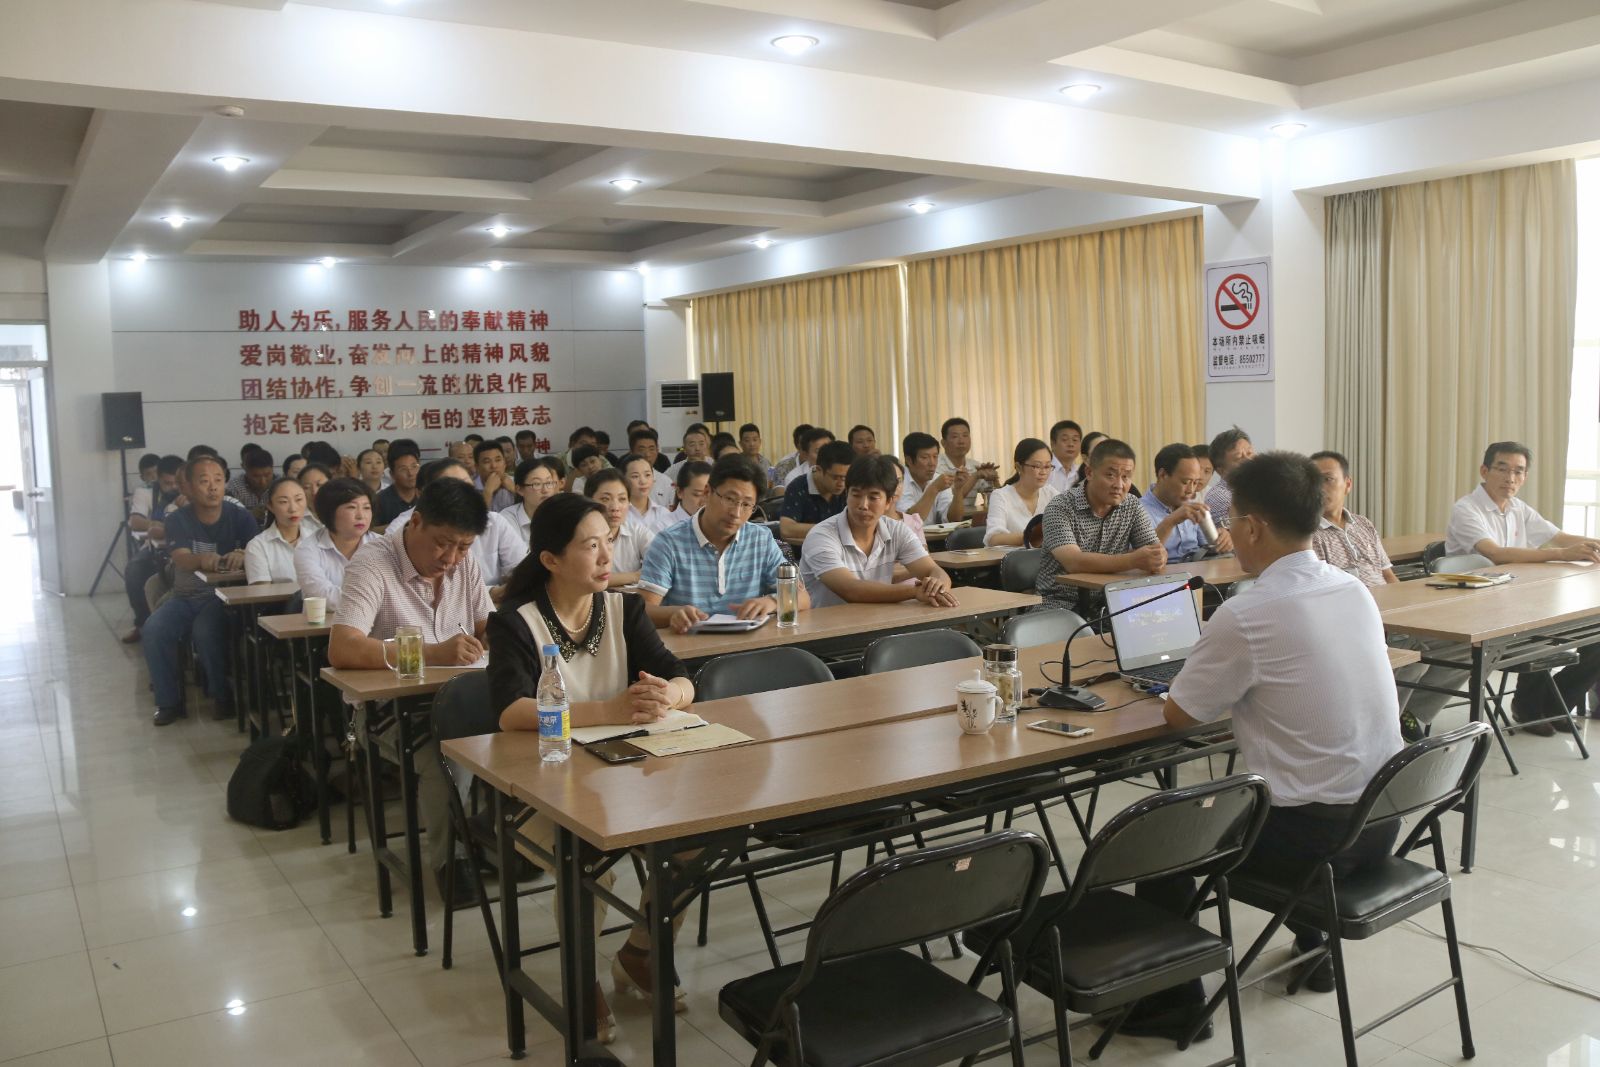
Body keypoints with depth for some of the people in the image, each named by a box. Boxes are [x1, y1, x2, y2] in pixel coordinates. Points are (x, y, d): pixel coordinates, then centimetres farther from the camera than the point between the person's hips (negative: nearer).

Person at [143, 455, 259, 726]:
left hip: (224, 596, -3)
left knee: (206, 628, -32)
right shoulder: (178, 520, 1)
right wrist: (202, 560, -41)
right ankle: (169, 702, -10)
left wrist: (242, 557, -38)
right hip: (185, 596, 3)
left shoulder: (240, 517, -1)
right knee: (154, 628, -24)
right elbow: (181, 558, -16)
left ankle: (223, 696, -12)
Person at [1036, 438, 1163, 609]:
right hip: (1061, 604, -5)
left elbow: (1157, 550, -1)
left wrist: (1158, 559, -27)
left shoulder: (1133, 506, 5)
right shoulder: (1060, 508, -12)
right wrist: (1132, 561, -37)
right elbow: (1073, 562, -26)